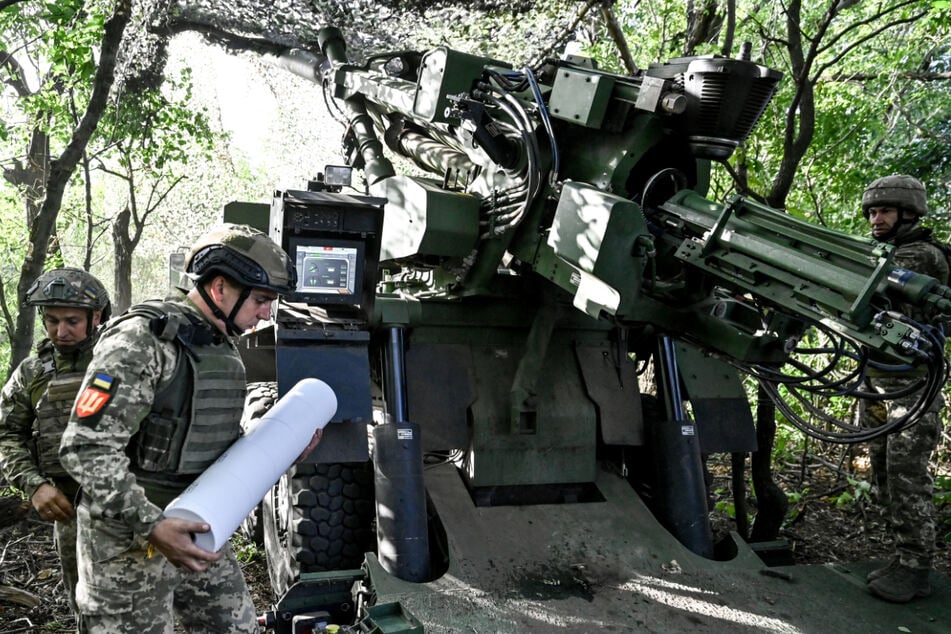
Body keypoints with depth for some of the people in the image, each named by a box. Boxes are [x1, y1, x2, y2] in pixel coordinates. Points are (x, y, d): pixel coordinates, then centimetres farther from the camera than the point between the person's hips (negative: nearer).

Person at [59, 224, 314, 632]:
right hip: (130, 542, -8)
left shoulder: (222, 346, 9)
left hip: (195, 533, 8)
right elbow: (86, 449, -23)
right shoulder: (142, 340, -19)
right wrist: (151, 526, -30)